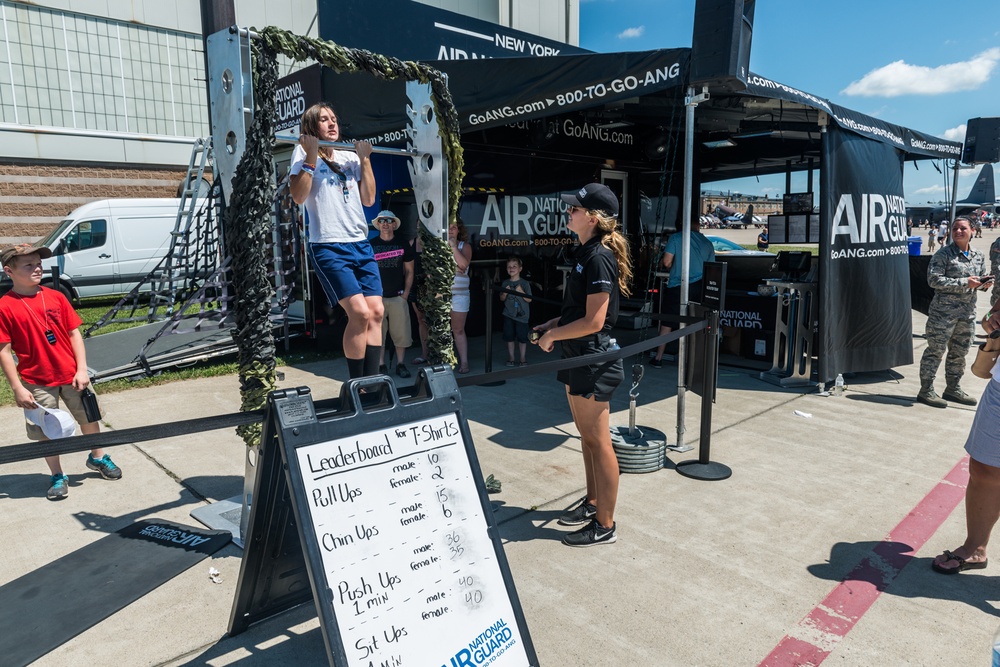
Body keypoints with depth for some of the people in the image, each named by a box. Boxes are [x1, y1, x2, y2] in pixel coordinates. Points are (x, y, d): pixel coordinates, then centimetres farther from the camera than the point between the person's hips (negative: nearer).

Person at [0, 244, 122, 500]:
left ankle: (97, 457, 39)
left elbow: (74, 333, 2)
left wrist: (82, 370, -5)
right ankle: (57, 477, 27)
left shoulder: (56, 297, -1)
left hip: (71, 375, 3)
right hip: (37, 382, -3)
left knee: (90, 417, 15)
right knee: (46, 431, 8)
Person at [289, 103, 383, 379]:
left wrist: (365, 159, 10)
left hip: (361, 245, 6)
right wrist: (311, 157, -10)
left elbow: (369, 199, 11)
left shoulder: (350, 157, 18)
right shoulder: (304, 153, 4)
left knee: (376, 312, -4)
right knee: (360, 313, -16)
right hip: (328, 246, -5)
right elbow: (299, 197, -10)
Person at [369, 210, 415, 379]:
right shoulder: (370, 245, 4)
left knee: (401, 333, 1)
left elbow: (409, 271, 9)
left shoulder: (403, 245, 6)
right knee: (377, 333, 2)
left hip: (398, 297, 1)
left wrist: (406, 293, 0)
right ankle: (381, 365, 12)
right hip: (376, 297, 0)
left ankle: (401, 364, 12)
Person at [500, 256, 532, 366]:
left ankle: (523, 358, 14)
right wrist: (505, 293, -10)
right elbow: (502, 299, 11)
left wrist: (521, 292, -19)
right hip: (508, 315, 3)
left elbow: (529, 300, -6)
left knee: (522, 338, 1)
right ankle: (511, 358, 19)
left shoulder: (524, 283, -5)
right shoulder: (505, 283, 4)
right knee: (509, 337, 8)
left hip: (521, 315, -3)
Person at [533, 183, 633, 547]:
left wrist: (553, 335, -12)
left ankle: (605, 525, 14)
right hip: (578, 357, 10)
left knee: (598, 441, 0)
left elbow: (594, 320, -22)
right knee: (586, 435, 20)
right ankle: (592, 501, 36)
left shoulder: (599, 257, -19)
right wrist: (555, 323, 10)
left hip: (593, 360, -10)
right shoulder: (587, 252, 12)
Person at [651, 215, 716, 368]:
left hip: (677, 286, -3)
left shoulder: (676, 237, -2)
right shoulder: (707, 243, 10)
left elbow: (667, 262, -8)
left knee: (667, 322, 6)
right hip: (699, 286, 3)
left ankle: (658, 358, 9)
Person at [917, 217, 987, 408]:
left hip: (968, 312, 7)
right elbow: (934, 280, -18)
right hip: (944, 311, -7)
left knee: (960, 351, 15)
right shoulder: (944, 254, -9)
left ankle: (953, 388, 28)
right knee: (936, 350, -4)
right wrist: (964, 283, -20)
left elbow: (980, 279, 24)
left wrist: (983, 283, 0)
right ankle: (926, 390, 3)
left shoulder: (978, 256, 12)